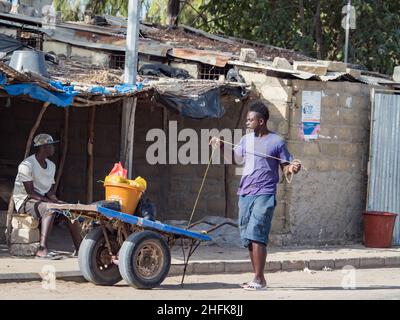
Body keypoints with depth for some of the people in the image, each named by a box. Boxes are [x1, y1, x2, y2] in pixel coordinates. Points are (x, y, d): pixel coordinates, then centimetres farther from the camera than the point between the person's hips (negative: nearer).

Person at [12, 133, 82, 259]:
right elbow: (30, 192, -21)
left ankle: (79, 248, -3)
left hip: (43, 200, 8)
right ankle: (42, 249, -44)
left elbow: (51, 190, 10)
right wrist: (50, 201, -27)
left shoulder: (51, 165, 11)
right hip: (25, 201, -8)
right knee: (50, 209, -35)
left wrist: (55, 200, -12)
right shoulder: (27, 165, -16)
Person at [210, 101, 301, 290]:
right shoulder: (246, 140, 13)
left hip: (264, 195, -7)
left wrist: (292, 168, -22)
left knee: (256, 235, -16)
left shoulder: (276, 142, -3)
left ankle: (259, 279, -15)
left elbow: (285, 168, -1)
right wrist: (221, 146, 15)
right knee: (248, 238, 7)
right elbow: (235, 156, 30)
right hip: (245, 194, 7)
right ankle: (258, 278, 15)